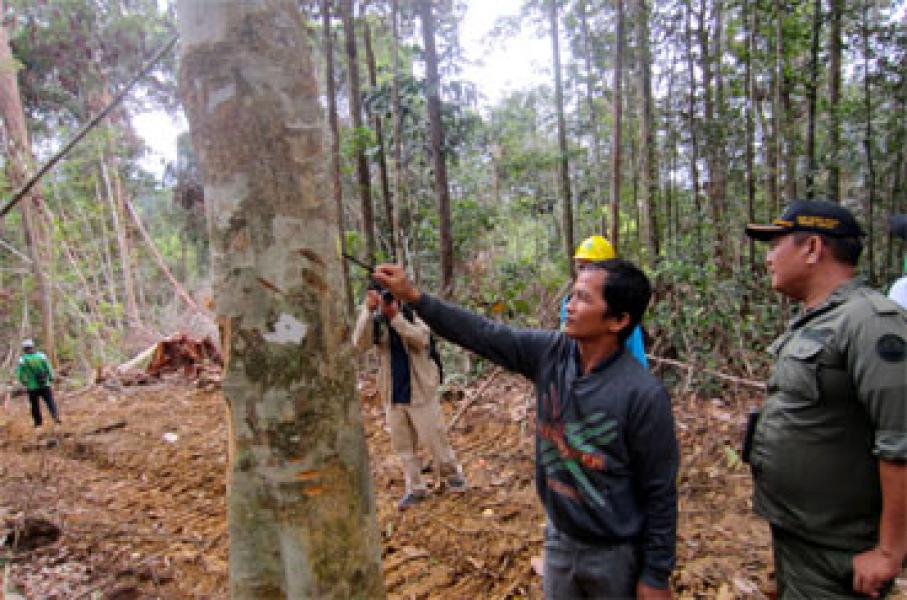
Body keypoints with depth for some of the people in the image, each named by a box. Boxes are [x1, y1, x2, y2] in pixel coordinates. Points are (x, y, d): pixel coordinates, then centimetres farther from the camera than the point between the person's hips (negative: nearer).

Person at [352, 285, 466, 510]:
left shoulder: (414, 315, -8)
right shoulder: (376, 322, -2)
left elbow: (420, 340, -26)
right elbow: (360, 344, -19)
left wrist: (395, 316, -36)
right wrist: (368, 311, -30)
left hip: (420, 391, -3)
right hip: (393, 395, 4)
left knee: (434, 439, 5)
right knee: (402, 445, 12)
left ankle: (452, 475, 29)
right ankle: (415, 488, 28)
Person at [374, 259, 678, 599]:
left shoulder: (643, 395, -25)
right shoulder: (549, 352, -12)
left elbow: (659, 494, -17)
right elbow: (483, 334, -8)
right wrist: (413, 296, -13)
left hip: (615, 554, -5)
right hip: (559, 540, 5)